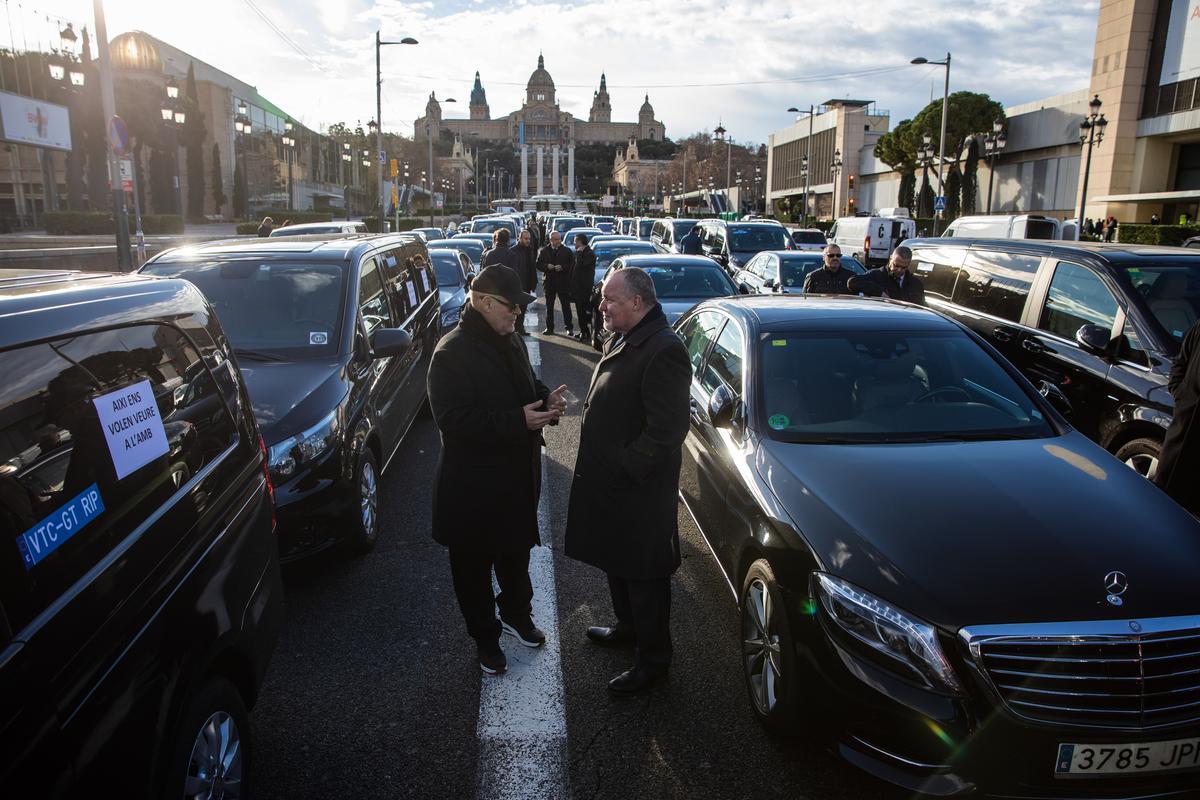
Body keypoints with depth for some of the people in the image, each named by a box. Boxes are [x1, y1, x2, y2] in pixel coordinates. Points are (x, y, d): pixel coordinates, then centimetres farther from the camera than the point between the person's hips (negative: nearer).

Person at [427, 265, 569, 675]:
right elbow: (454, 421, -27)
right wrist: (519, 421, -30)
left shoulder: (510, 341, 5)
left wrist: (546, 398, -4)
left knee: (516, 552, 25)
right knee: (474, 566, 11)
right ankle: (485, 637, 31)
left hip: (518, 475, 8)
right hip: (473, 487, -8)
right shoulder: (452, 353, -21)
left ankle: (516, 613, 48)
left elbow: (527, 384, 20)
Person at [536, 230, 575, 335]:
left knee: (566, 306, 2)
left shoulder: (566, 251, 0)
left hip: (563, 282, -2)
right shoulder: (544, 251, 6)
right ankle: (549, 328, 14)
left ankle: (569, 327, 9)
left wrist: (562, 267, -18)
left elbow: (571, 265, -3)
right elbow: (538, 265, 5)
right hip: (549, 282, 2)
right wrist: (547, 266, -13)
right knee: (549, 307, 7)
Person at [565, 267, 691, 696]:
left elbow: (666, 431, -27)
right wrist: (603, 465, 12)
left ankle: (653, 659, 24)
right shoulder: (622, 340, 8)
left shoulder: (663, 351, -25)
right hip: (609, 481, 10)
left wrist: (624, 466, -20)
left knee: (643, 574, 6)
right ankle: (627, 627, 46)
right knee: (617, 562, 25)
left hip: (639, 490, -10)